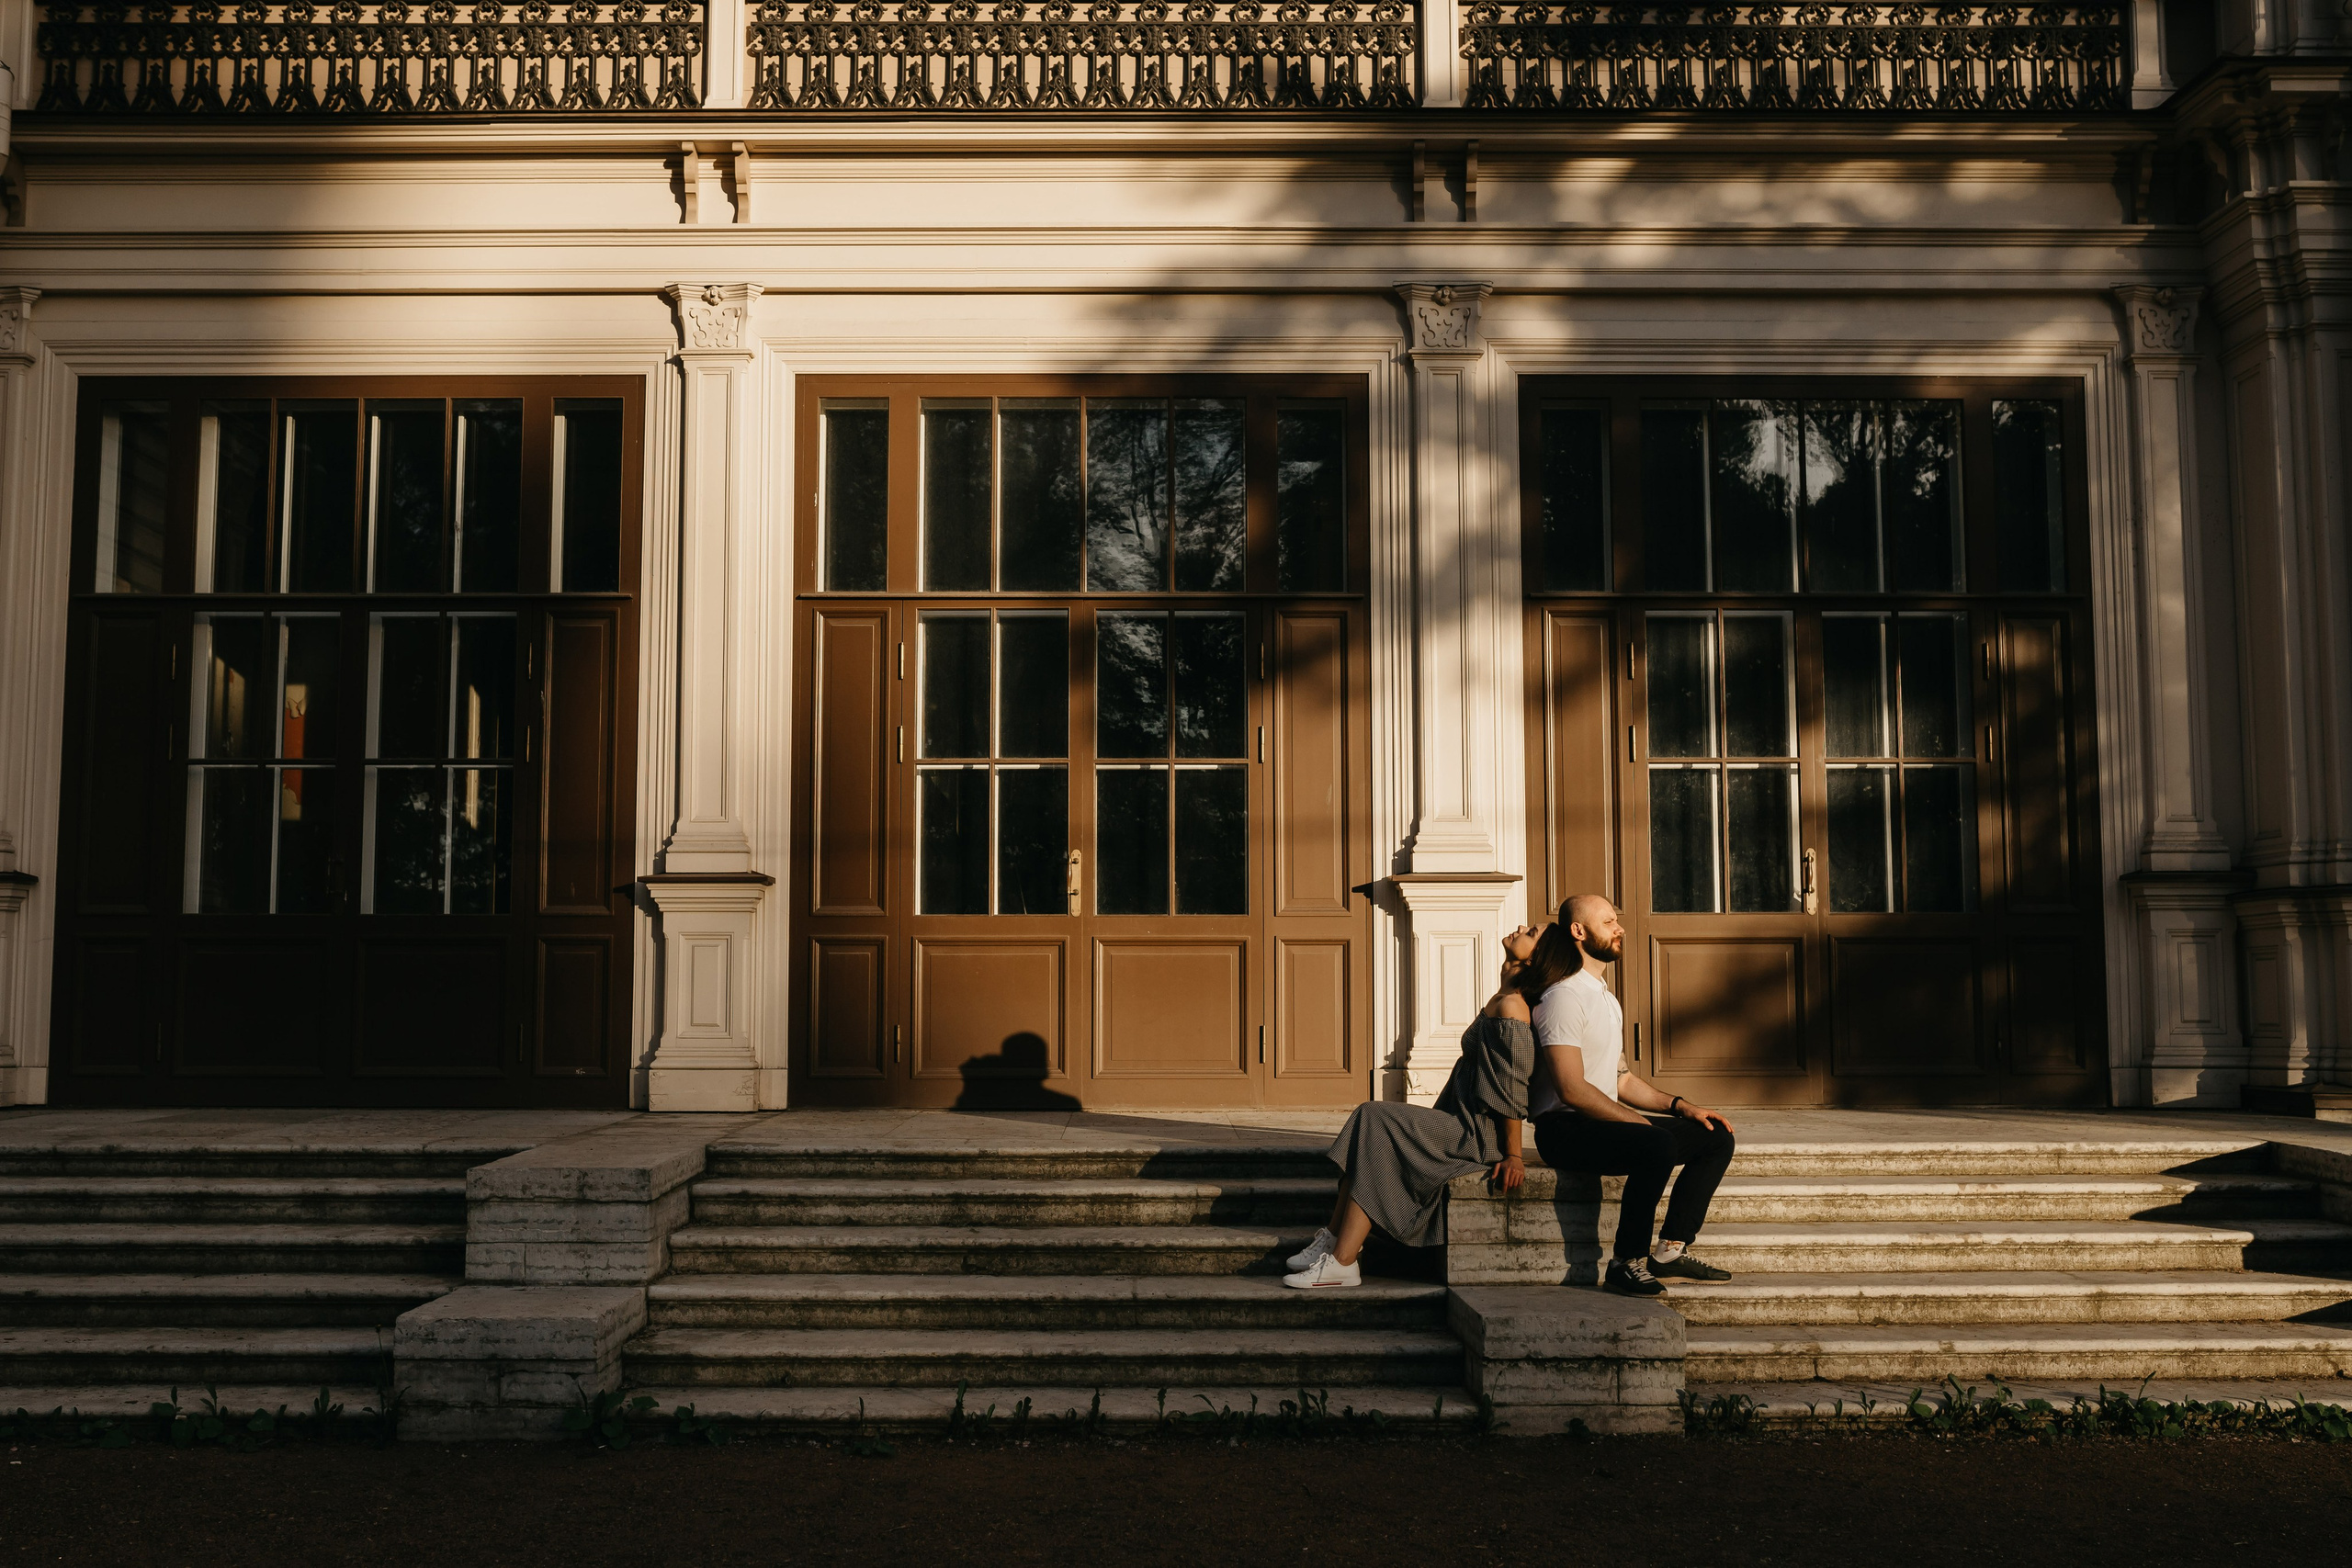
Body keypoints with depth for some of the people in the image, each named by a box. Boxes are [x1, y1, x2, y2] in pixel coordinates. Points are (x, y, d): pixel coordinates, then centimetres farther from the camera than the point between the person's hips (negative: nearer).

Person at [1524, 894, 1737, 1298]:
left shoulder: (1607, 1000, 21)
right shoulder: (1564, 996, -12)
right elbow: (1571, 1088, -21)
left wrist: (1680, 1106, 9)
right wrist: (1641, 1123, -20)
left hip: (1607, 1121, 10)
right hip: (1564, 1128, -10)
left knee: (1716, 1137, 4)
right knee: (1658, 1145, -34)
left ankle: (1671, 1249, 0)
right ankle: (1626, 1264, -23)